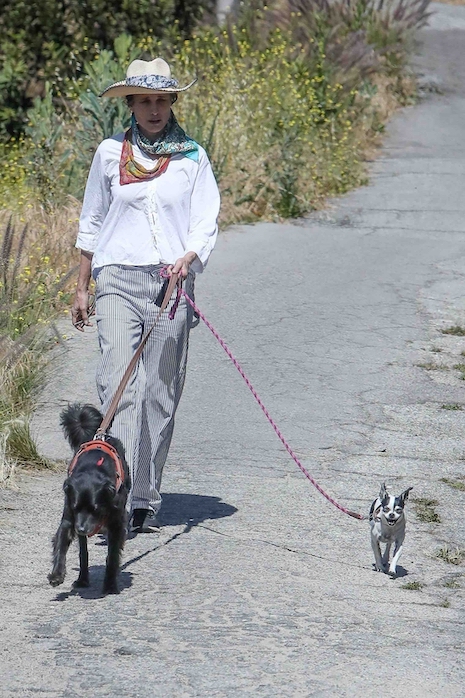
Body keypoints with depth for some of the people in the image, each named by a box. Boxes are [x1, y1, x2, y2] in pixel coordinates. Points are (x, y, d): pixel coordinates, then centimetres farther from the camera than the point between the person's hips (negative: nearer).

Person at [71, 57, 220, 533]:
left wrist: (188, 258, -19)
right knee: (119, 384, -15)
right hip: (117, 279, -1)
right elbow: (91, 222, 16)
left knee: (160, 393, 4)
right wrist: (81, 288, 15)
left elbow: (206, 221, 1)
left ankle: (145, 501, 13)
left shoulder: (192, 158, 7)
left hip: (172, 281, 1)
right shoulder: (110, 153, 9)